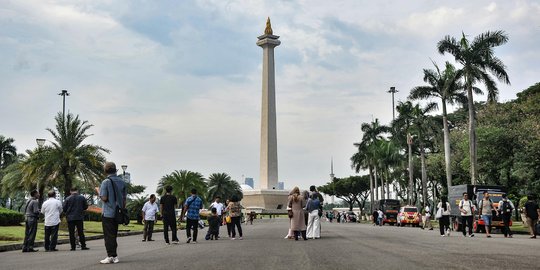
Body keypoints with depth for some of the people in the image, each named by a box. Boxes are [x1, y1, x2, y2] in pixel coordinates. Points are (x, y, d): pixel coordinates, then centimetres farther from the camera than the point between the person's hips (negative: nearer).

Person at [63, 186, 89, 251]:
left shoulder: (67, 199, -5)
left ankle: (73, 247, 3)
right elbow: (86, 207, 7)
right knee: (81, 232, 7)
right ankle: (83, 246, 6)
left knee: (71, 233, 4)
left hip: (70, 218, -1)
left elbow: (64, 208, -3)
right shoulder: (82, 197, 0)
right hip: (79, 217, 1)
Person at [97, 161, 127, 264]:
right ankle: (115, 256, 17)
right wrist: (122, 209, 16)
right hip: (117, 213, 5)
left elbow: (104, 198, -16)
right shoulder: (121, 182, 5)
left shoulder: (106, 182, -12)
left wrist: (98, 191, 2)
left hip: (108, 213, -5)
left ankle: (111, 256, 1)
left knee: (108, 235, 1)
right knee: (114, 235, 14)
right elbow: (124, 198, 7)